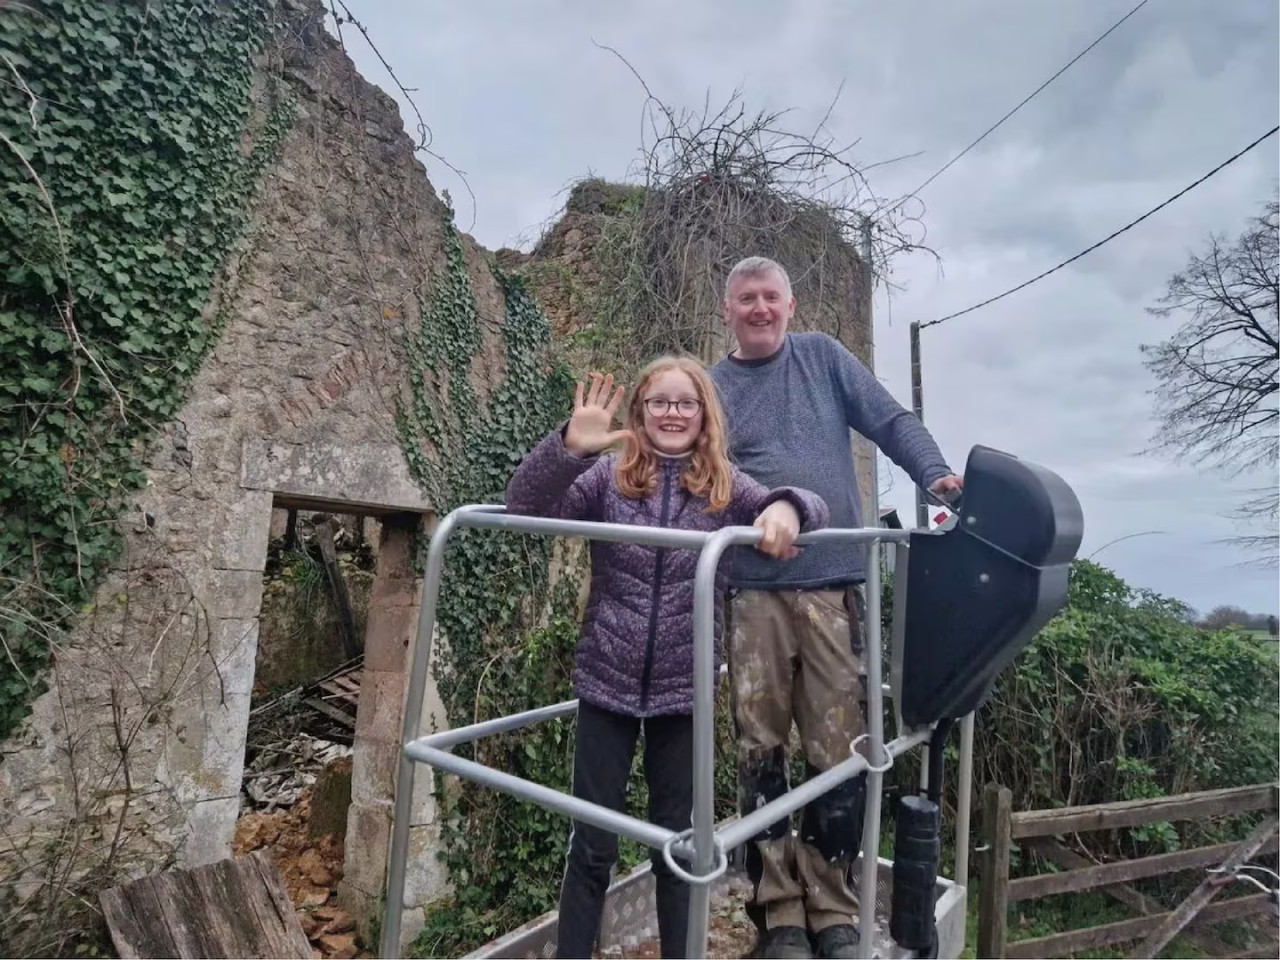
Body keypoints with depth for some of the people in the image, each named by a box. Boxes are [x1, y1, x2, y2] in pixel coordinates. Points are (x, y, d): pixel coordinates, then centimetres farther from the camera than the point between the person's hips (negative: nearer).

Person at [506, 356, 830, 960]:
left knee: (676, 841, 17)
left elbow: (810, 506, -7)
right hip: (606, 684, -1)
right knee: (592, 844, 9)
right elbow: (525, 506, -15)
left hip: (683, 690, 1)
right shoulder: (608, 476, -3)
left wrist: (787, 508, -32)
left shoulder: (726, 487, 1)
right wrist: (568, 447, -33)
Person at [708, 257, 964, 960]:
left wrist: (935, 474, -8)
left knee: (839, 752, 1)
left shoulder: (822, 357, 12)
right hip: (750, 590, 0)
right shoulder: (710, 388, 12)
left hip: (833, 584, 0)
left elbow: (890, 421, 9)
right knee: (760, 754, 2)